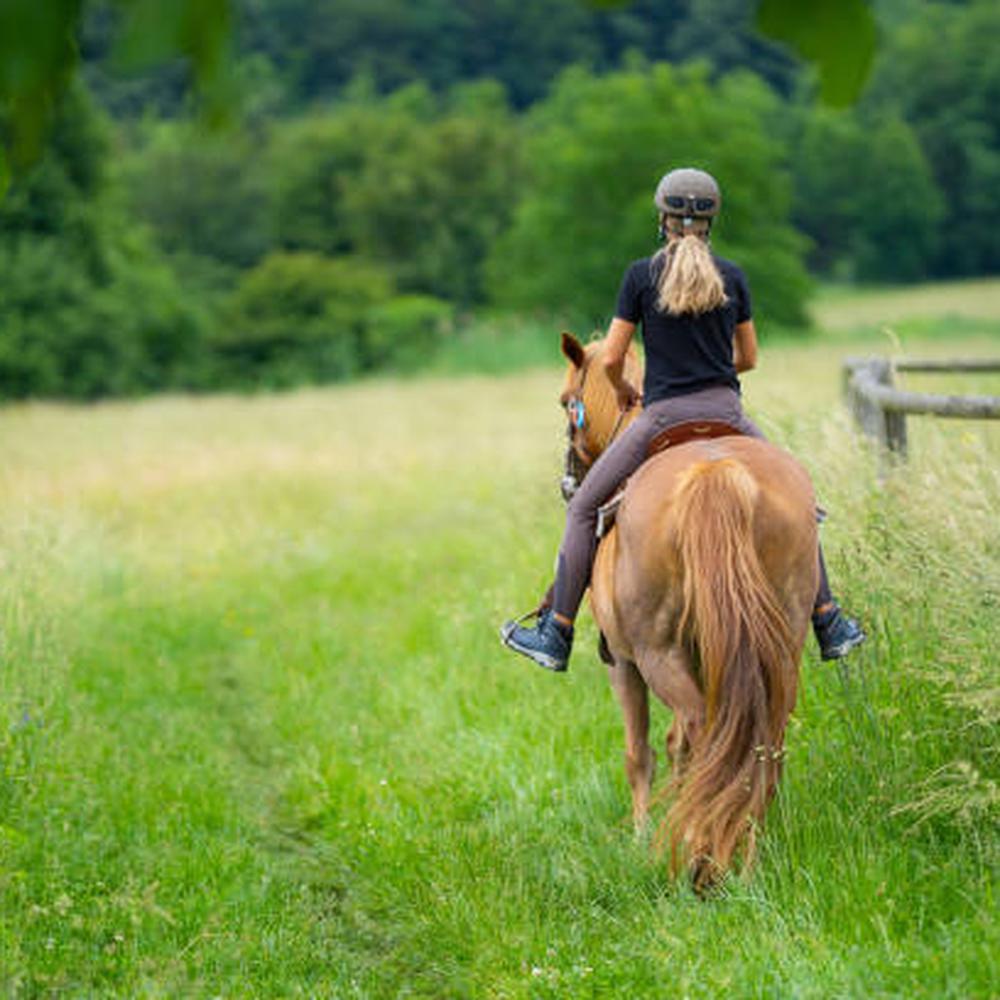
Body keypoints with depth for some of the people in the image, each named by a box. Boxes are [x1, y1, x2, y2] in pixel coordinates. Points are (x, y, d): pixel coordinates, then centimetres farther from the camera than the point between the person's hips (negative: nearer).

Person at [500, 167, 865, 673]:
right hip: (726, 413, 2)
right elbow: (748, 357, 15)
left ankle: (556, 634, 5)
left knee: (583, 508, 10)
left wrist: (623, 390, 21)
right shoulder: (732, 276, 6)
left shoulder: (642, 275, -1)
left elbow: (611, 359, 0)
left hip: (663, 417, -2)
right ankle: (828, 623, 20)